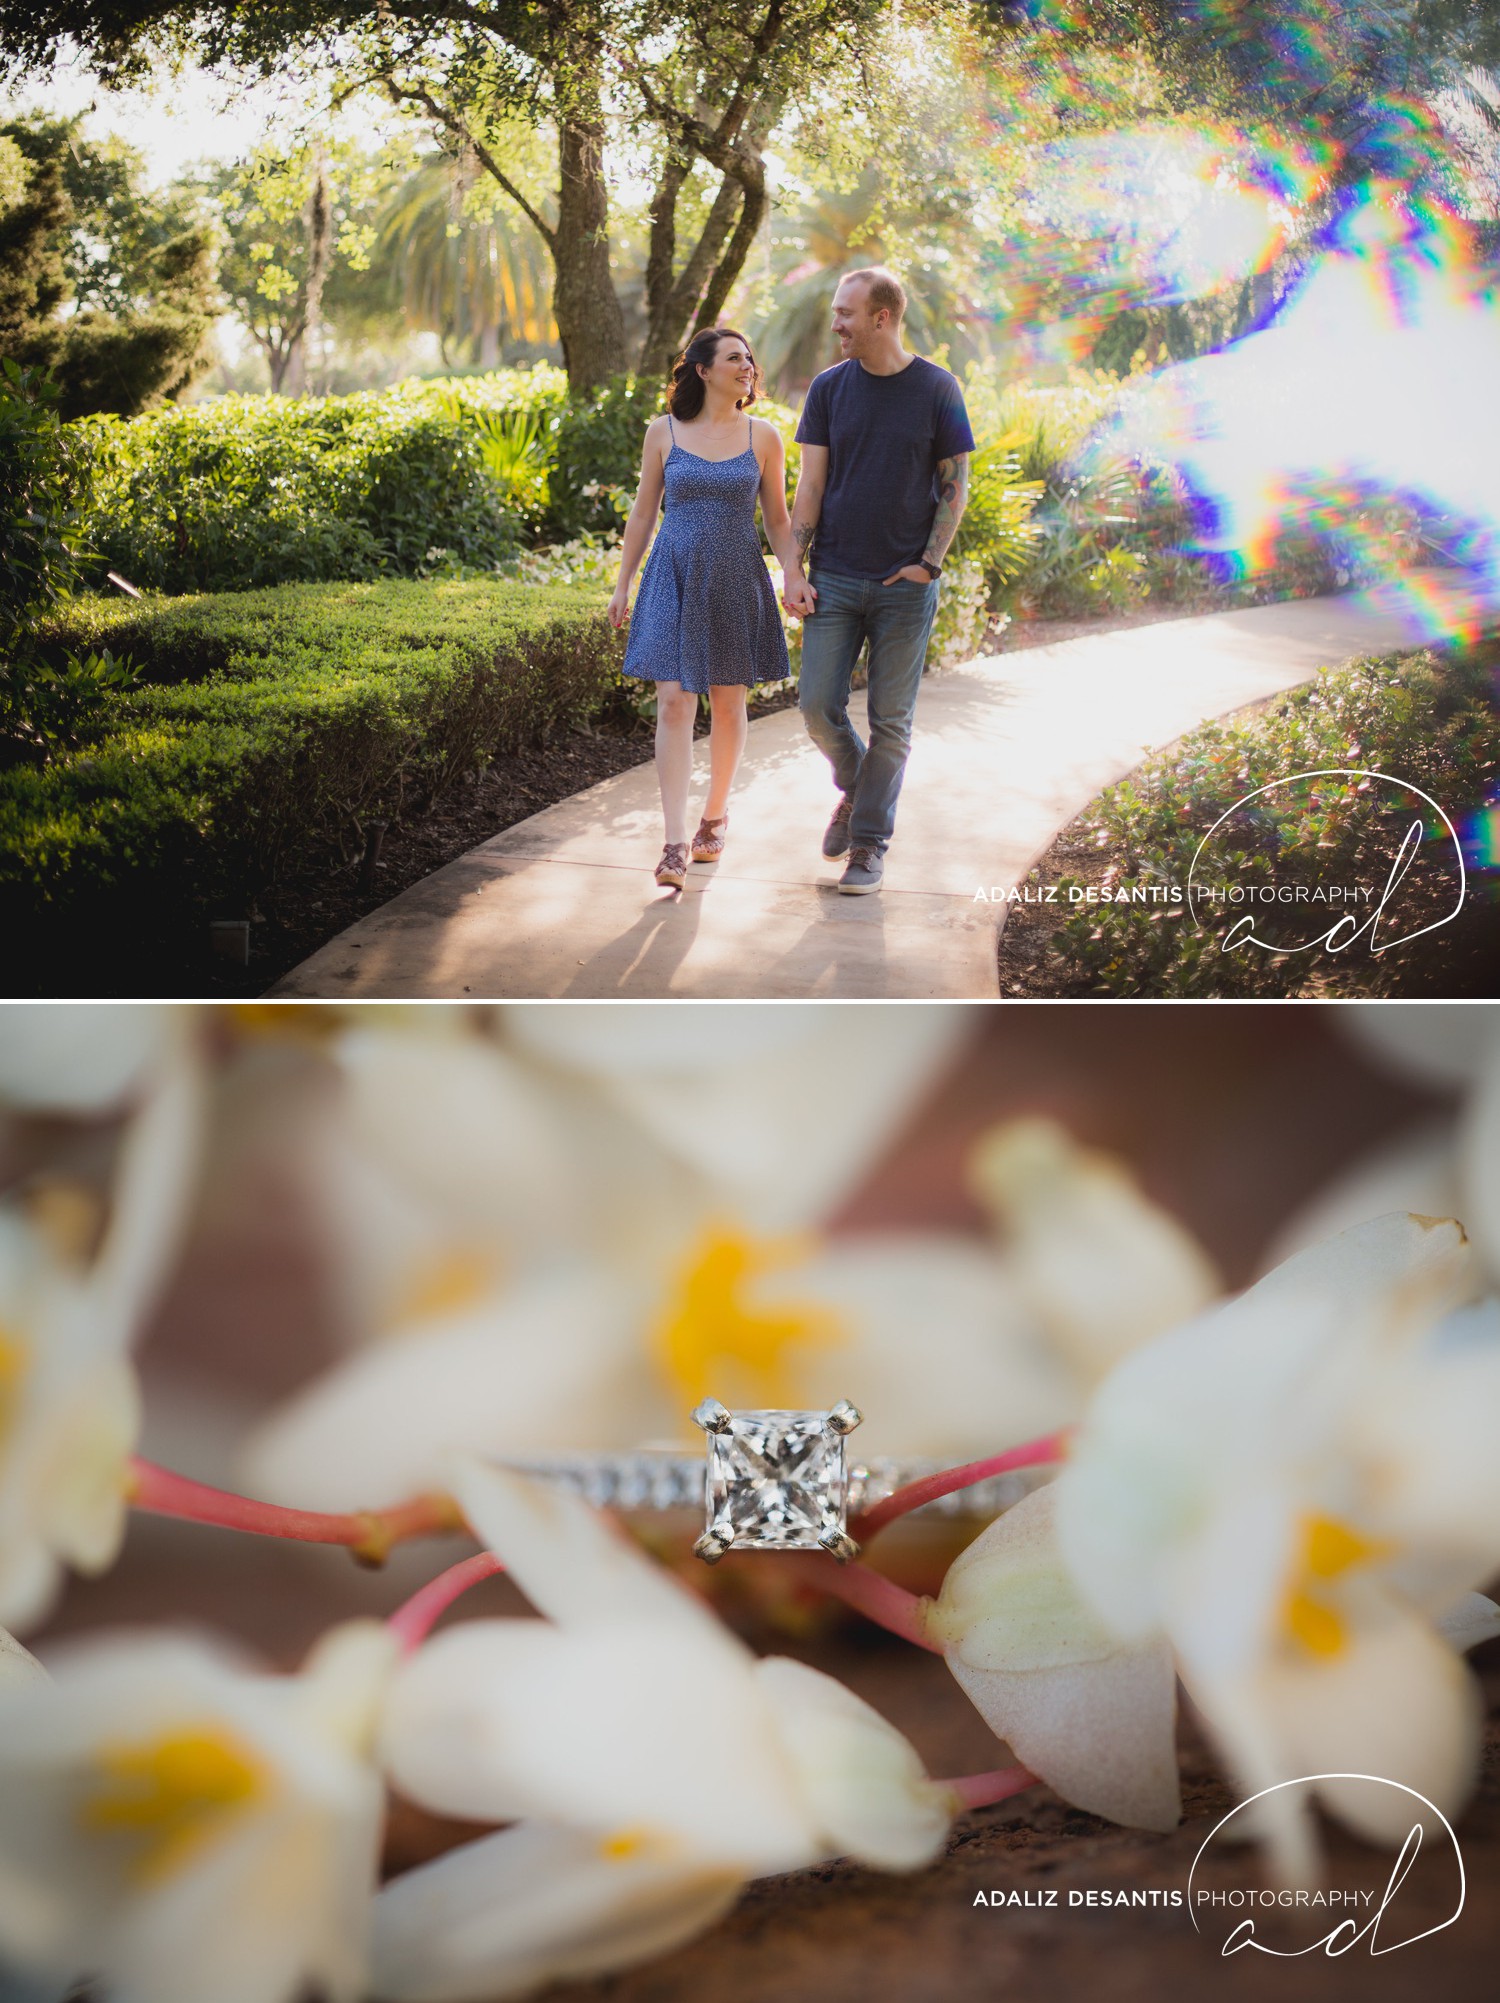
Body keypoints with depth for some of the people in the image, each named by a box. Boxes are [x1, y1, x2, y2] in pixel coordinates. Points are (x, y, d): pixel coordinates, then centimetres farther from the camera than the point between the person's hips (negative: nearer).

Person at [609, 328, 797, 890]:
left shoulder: (763, 436, 2)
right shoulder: (663, 432, 2)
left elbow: (777, 517, 7)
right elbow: (643, 512, 8)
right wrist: (623, 584, 7)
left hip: (736, 580, 1)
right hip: (674, 578, -1)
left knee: (727, 704, 10)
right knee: (674, 704, -9)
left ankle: (715, 813, 31)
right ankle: (675, 843, -11)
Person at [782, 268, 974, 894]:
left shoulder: (937, 389, -1)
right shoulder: (829, 388, 4)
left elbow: (955, 486, 2)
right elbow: (810, 486, 4)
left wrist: (928, 563, -7)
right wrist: (793, 570, -3)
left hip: (906, 585, -2)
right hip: (835, 578, 2)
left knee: (891, 720, 2)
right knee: (819, 706, -3)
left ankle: (870, 842, 13)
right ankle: (854, 788, 26)